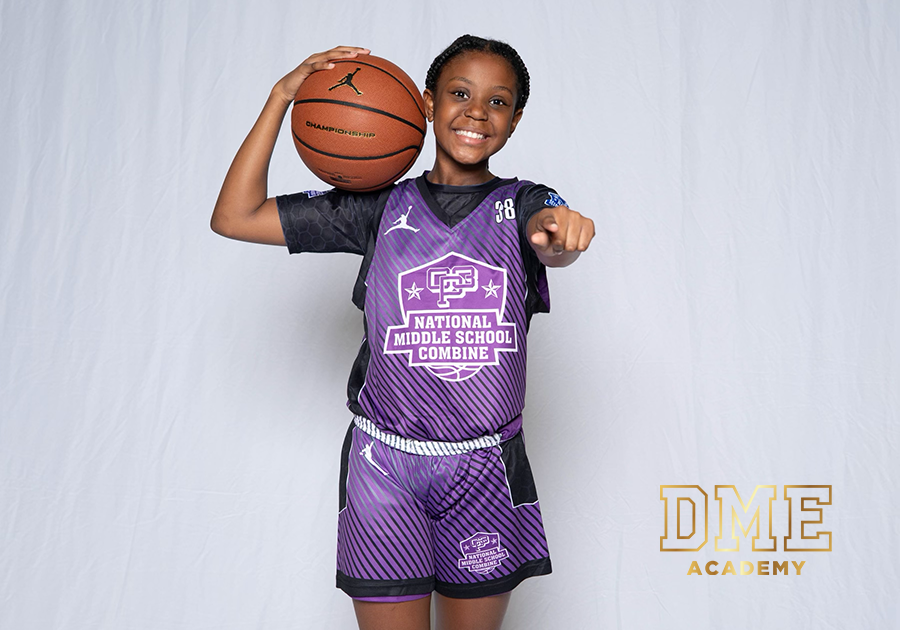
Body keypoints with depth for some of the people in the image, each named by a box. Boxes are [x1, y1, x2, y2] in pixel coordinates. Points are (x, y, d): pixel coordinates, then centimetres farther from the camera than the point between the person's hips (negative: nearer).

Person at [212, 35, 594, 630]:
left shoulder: (524, 204, 3)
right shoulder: (382, 207, 2)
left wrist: (563, 230, -46)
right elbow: (235, 217, -1)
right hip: (384, 464, 0)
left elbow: (553, 246, -22)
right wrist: (282, 98, -6)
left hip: (486, 469, 1)